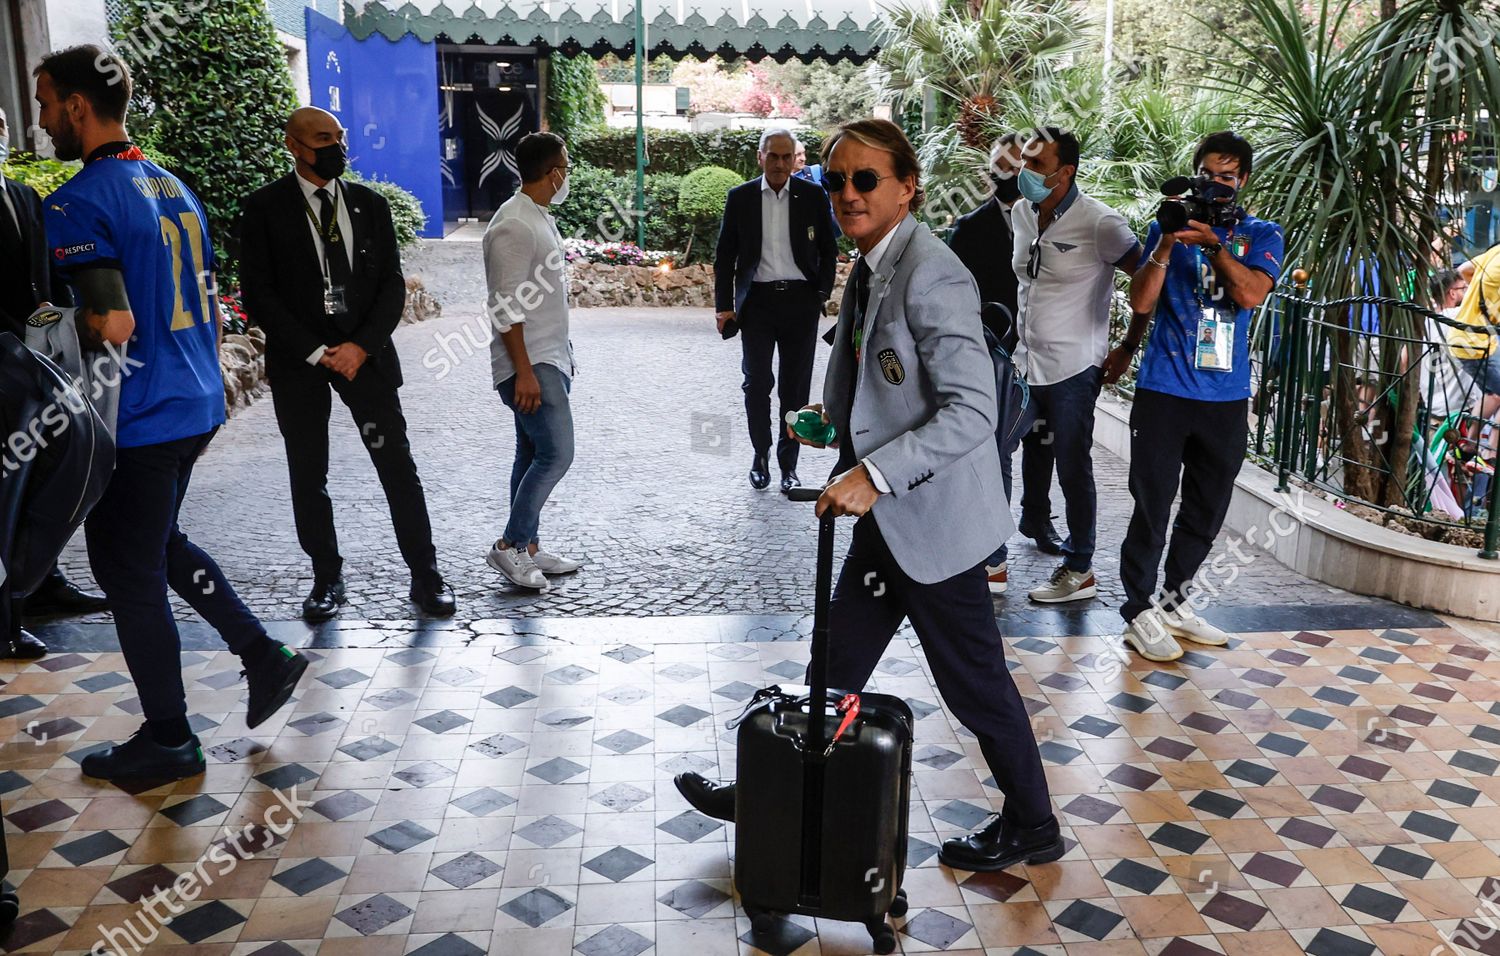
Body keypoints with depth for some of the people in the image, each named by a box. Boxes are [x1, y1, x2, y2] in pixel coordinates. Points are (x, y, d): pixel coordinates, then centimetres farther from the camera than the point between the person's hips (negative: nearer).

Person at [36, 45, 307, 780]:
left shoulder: (76, 204, -16)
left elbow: (114, 324, -26)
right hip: (195, 407, 9)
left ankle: (168, 740, 17)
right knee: (160, 545, 25)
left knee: (129, 574, 5)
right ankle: (264, 657, 23)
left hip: (138, 422, -9)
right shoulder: (173, 187, 11)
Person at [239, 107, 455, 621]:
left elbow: (392, 284, 4)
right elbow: (259, 293, -5)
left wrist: (361, 346, -9)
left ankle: (425, 575, 7)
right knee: (308, 475, 6)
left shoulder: (370, 204, 7)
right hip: (298, 358, -1)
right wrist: (316, 352, -12)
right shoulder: (266, 207, -1)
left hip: (365, 351, 1)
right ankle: (327, 578, 19)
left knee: (397, 464, -1)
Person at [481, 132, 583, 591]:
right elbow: (507, 307, -20)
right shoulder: (513, 225, -17)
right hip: (530, 364, -10)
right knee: (556, 453, -12)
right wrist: (524, 372, -23)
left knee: (534, 455, 12)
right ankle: (510, 544, -3)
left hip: (549, 359, 10)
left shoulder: (540, 218, 15)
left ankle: (528, 548, 19)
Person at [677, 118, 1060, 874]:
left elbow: (971, 411, -26)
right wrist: (834, 414, 7)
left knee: (974, 684, 8)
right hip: (886, 515, 9)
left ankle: (1030, 828, 29)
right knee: (837, 669, 19)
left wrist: (873, 474, -29)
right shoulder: (871, 267, 7)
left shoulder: (930, 276, -21)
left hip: (930, 516, -9)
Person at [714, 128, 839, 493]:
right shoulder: (740, 197, 4)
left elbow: (829, 250, 10)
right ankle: (761, 454, 17)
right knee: (757, 381, -2)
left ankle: (788, 463, 14)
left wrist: (822, 294, 1)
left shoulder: (813, 196, 4)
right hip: (757, 299, 0)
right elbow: (725, 255, 7)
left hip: (800, 299, 0)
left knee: (796, 386, 3)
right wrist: (724, 306, 1)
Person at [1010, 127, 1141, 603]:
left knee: (1073, 470, 3)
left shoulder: (1099, 223, -14)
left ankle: (1079, 571, 18)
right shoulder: (1022, 214, 6)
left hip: (1073, 370, -7)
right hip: (1024, 362, 7)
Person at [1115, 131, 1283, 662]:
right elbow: (1141, 302, -6)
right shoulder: (1167, 227, 3)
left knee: (1207, 508, 13)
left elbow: (1251, 294, -13)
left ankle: (1174, 599, 28)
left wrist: (1211, 241, -23)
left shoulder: (1261, 235, 6)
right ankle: (1139, 610, 9)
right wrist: (1168, 242, -16)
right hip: (1164, 392, -3)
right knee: (1153, 504, -2)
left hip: (1226, 397, 3)